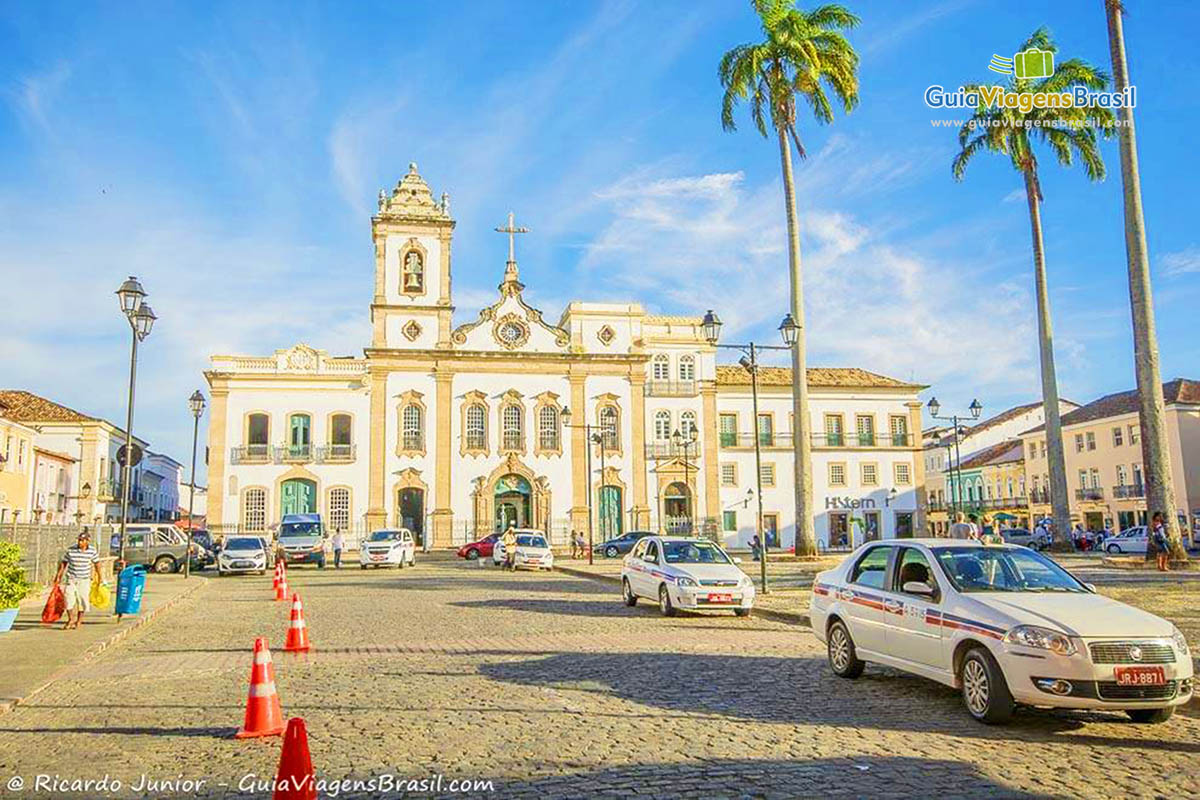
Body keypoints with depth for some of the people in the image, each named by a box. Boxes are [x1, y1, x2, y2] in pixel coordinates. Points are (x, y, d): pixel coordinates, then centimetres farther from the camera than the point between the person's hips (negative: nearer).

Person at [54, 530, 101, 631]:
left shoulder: (92, 551, -6)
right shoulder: (71, 550, -9)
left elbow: (97, 563, 8)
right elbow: (63, 563, 1)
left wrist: (99, 576, 15)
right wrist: (59, 575, 0)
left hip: (84, 580, 1)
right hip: (71, 578, -1)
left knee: (82, 599, 3)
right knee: (69, 597, -10)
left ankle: (79, 621, 20)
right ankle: (70, 619, 9)